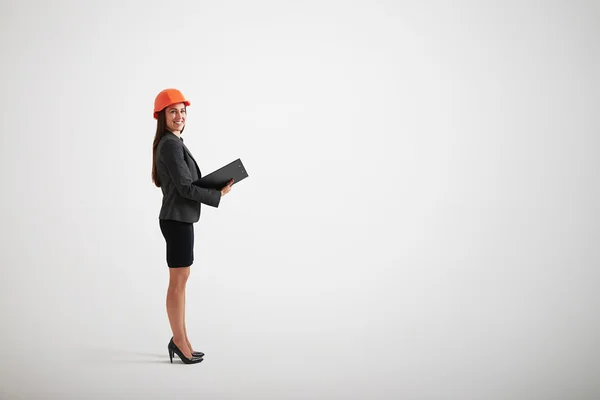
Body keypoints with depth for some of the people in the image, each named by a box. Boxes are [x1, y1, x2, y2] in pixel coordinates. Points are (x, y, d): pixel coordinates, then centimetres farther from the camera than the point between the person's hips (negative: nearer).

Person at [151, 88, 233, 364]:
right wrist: (219, 194, -11)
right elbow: (185, 188, -19)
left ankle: (179, 340, 23)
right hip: (177, 220, -10)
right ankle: (180, 342, 11)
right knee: (178, 282, -1)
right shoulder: (171, 145, -16)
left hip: (179, 218, 10)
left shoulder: (170, 143, 15)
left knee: (180, 281, 14)